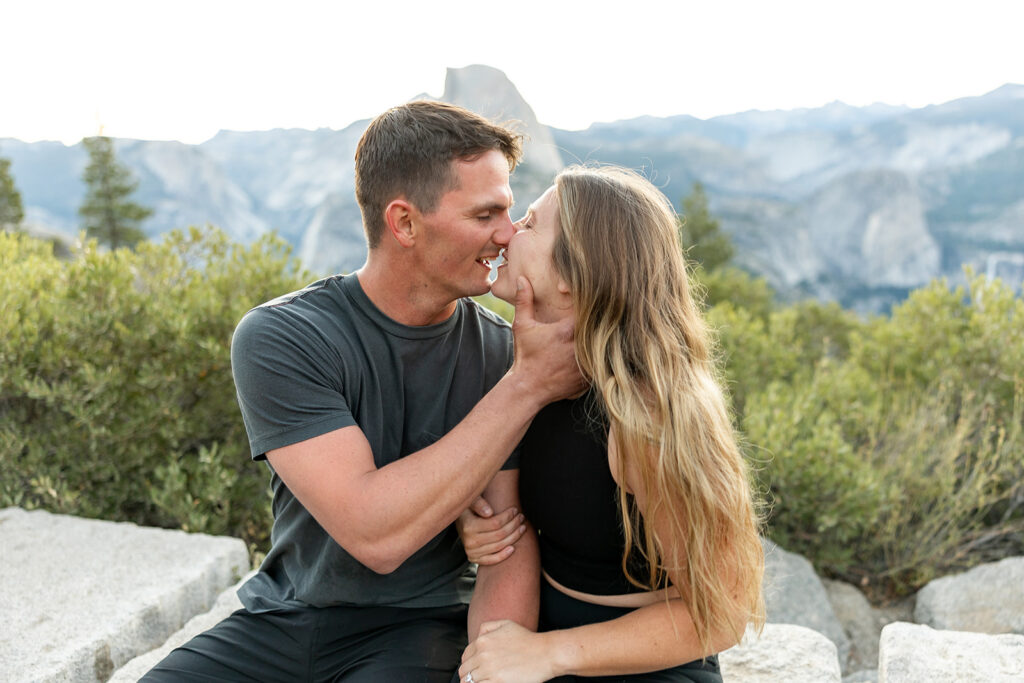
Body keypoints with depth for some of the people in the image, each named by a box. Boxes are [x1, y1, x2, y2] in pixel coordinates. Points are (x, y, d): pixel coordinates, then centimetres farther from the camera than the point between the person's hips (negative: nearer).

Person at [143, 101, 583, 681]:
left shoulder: (501, 349, -7)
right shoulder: (278, 337, -15)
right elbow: (374, 532, -25)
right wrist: (528, 386, -22)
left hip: (423, 627, 0)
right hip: (281, 620, 0)